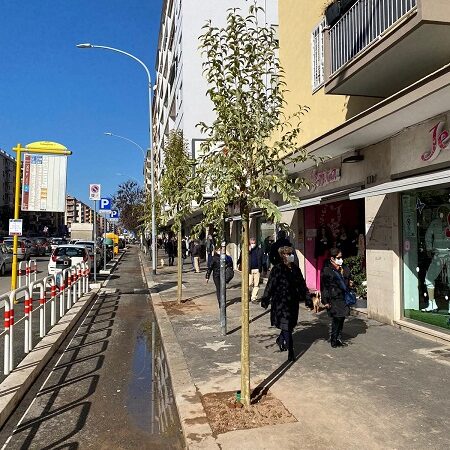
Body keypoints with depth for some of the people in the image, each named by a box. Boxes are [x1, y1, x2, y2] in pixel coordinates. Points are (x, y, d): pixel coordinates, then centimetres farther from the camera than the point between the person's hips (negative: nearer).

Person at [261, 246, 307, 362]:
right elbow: (270, 285, -10)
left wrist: (304, 297, 14)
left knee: (290, 325, 15)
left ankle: (280, 340, 42)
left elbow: (302, 285, 16)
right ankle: (290, 353, 1)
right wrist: (265, 299, -11)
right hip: (281, 302, -6)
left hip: (293, 301, 6)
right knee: (286, 326, -6)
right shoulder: (277, 269, -10)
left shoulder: (296, 269, 8)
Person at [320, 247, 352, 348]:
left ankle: (339, 338, 23)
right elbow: (324, 287, -9)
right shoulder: (326, 270, -9)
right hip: (333, 299, -6)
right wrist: (325, 301, -12)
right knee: (337, 319, -7)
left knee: (342, 318, 9)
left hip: (343, 298, 6)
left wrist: (349, 283, 4)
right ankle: (334, 340, 7)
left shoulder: (345, 269, 12)